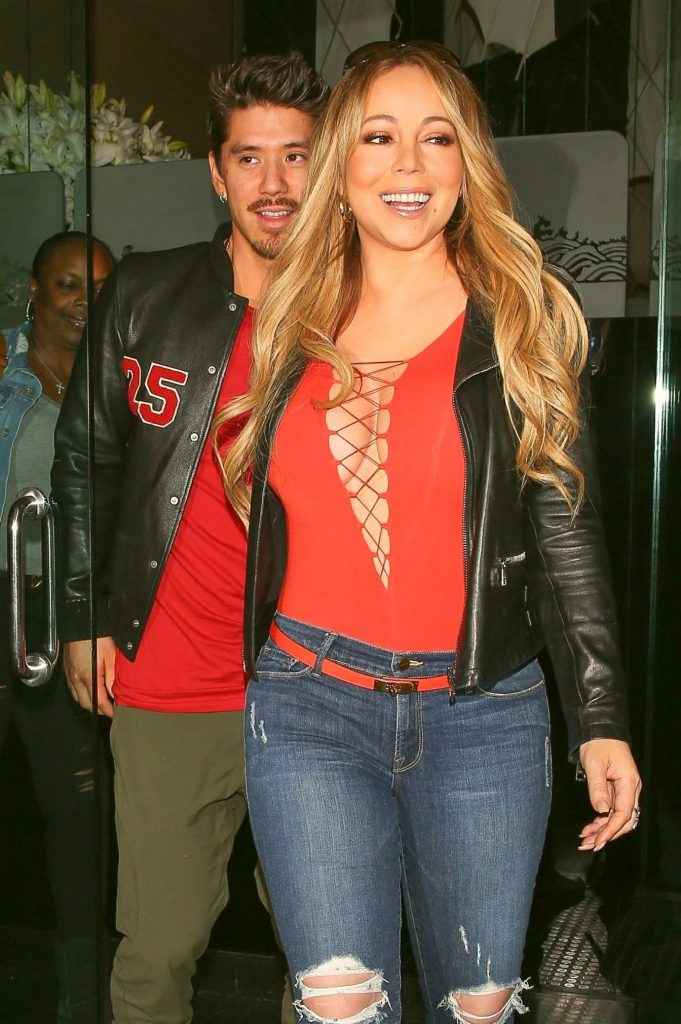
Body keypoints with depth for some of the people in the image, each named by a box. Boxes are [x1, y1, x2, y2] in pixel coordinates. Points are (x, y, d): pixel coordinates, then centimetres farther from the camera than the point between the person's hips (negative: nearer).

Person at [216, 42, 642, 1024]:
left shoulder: (525, 325, 2)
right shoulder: (295, 325, 8)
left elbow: (567, 531, 1)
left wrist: (602, 720, -4)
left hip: (484, 714, 0)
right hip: (309, 704, 1)